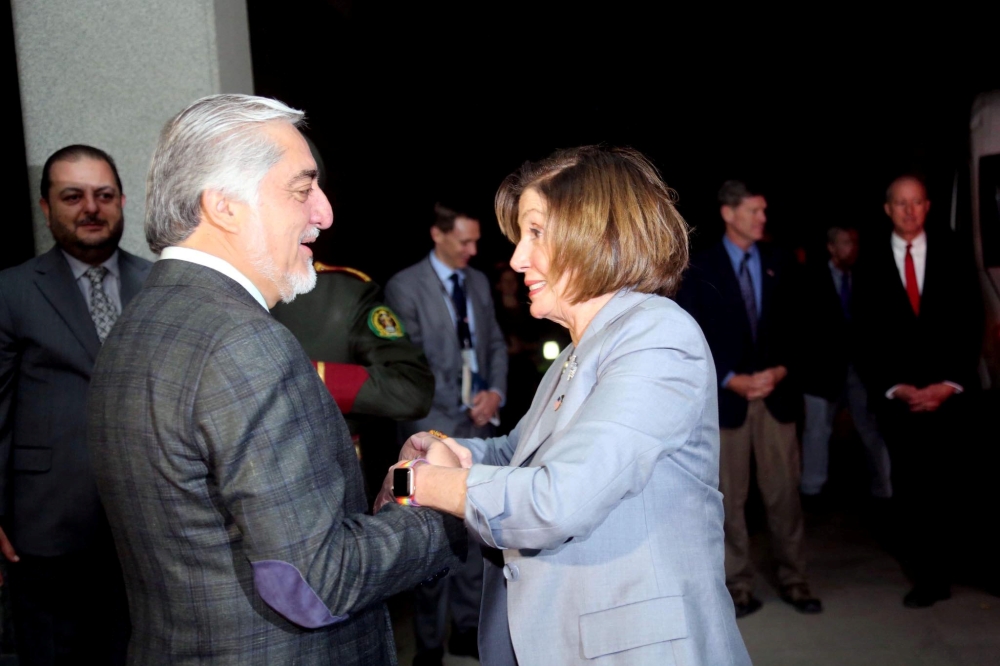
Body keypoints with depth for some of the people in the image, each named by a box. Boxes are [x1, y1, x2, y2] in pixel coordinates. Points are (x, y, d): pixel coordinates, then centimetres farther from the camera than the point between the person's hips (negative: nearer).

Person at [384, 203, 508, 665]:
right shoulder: (404, 287, -7)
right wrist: (464, 407, -12)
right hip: (434, 428, -5)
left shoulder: (479, 282, 11)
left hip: (478, 424, 6)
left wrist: (495, 393, -3)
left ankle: (467, 627, 25)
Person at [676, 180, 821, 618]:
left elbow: (797, 324, 9)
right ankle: (739, 585, 15)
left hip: (777, 392, 2)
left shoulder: (780, 263, 9)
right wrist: (730, 380, -13)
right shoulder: (701, 269, 0)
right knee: (730, 496, 4)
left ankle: (792, 580, 19)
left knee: (783, 491, 5)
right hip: (726, 395, -2)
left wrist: (782, 370, -8)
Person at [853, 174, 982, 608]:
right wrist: (894, 388, -5)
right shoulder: (871, 264, 5)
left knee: (948, 485, -3)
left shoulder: (952, 255, 5)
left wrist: (949, 385, -7)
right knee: (909, 490, 1)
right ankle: (929, 575, 12)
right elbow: (867, 336, 4)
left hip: (948, 392, 0)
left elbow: (970, 324, 2)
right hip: (897, 395, 0)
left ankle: (935, 570, 13)